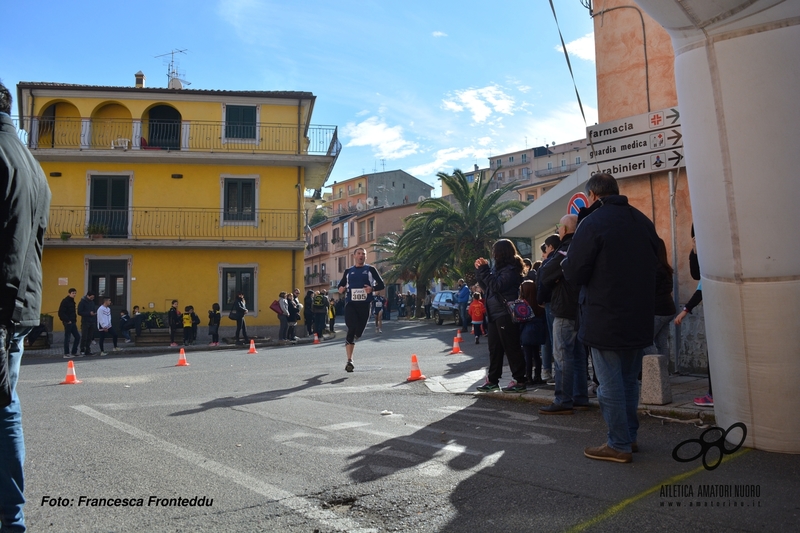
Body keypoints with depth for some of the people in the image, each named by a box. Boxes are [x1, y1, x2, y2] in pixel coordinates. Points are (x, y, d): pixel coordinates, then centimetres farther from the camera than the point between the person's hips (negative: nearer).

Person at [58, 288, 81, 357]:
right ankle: (66, 354, 6)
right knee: (67, 338, -2)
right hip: (68, 322, -9)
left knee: (77, 336, 10)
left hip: (72, 322, 9)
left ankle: (74, 352, 19)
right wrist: (67, 320, -18)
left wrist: (75, 317, 9)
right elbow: (61, 312, -20)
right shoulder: (65, 301, -13)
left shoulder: (72, 301, 14)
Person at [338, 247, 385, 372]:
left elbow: (381, 285, 4)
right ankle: (349, 361, -9)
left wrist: (372, 288, -17)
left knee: (358, 333, 1)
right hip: (350, 304, 0)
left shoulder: (370, 269, 6)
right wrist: (341, 290, -3)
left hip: (365, 304, 0)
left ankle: (348, 341, 39)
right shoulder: (348, 271, 13)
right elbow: (341, 285, 21)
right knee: (351, 330, -16)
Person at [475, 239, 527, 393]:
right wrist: (480, 270, 8)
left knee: (511, 348, -5)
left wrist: (484, 270, -15)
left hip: (506, 315, -10)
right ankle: (492, 380, 16)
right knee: (495, 348, 11)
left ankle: (519, 381, 0)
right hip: (495, 314, 10)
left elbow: (497, 286, -22)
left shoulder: (511, 269, -11)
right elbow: (486, 287, 19)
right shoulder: (499, 268, 16)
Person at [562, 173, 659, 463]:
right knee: (629, 380, 18)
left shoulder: (592, 223, -15)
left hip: (606, 321, -7)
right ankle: (629, 436, 28)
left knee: (610, 384, 2)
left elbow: (574, 273, -15)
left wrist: (565, 261, 5)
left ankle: (619, 445, 9)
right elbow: (652, 264, 18)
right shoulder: (642, 221, 8)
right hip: (639, 319, 7)